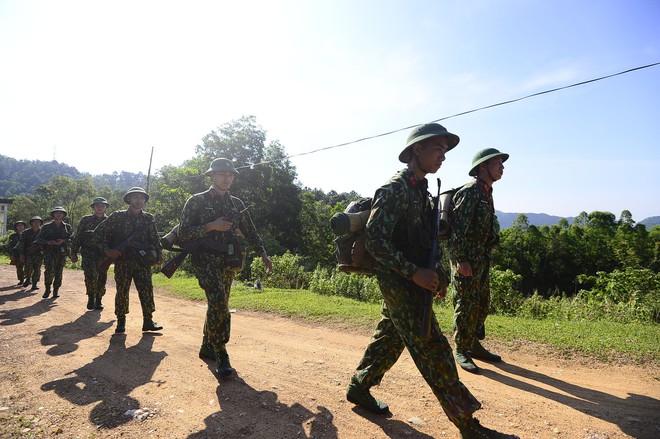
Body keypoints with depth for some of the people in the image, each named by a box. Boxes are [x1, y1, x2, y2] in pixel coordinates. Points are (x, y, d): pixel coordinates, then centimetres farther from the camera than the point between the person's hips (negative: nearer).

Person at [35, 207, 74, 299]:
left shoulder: (67, 227, 11)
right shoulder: (47, 227, 9)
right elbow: (38, 239, 7)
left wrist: (63, 241, -13)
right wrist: (48, 242, -11)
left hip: (62, 253, 1)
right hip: (49, 252, -1)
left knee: (59, 272, 3)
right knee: (49, 271, -14)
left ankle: (56, 290, 14)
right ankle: (47, 289, 5)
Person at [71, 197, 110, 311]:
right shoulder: (85, 220, 7)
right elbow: (77, 237, 8)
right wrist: (74, 252, 4)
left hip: (103, 253, 2)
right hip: (88, 252, -2)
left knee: (102, 277, 3)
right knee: (91, 275, -17)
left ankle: (98, 300, 17)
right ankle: (91, 297, 3)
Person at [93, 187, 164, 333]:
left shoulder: (148, 219, 9)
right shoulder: (118, 216, -1)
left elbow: (155, 238, 15)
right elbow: (98, 232, 2)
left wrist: (159, 254, 3)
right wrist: (106, 250, -7)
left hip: (143, 261, 2)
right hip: (122, 261, -2)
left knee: (147, 290, -2)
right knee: (122, 291, 4)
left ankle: (148, 321, 5)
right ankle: (121, 322, 17)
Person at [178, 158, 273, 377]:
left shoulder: (236, 204, 14)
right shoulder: (197, 201, 0)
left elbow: (250, 232, 15)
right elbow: (183, 233, -5)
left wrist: (263, 254, 4)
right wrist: (211, 226, -16)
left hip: (228, 262, 5)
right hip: (206, 259, -5)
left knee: (218, 305, 12)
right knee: (218, 302, -20)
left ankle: (207, 347, 30)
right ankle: (221, 356, -13)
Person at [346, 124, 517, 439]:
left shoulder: (420, 190, 13)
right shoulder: (394, 189, -17)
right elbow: (374, 239, -23)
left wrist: (434, 276, 12)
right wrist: (414, 272, -24)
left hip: (410, 283, 9)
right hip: (399, 283, -9)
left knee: (389, 338, 19)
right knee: (434, 351, -3)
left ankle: (358, 387, 36)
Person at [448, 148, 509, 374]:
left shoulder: (486, 193, 16)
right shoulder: (469, 192, -14)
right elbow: (457, 228, -20)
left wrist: (486, 257, 20)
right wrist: (460, 260, -24)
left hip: (481, 259, 10)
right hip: (466, 260, -10)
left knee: (482, 303, 15)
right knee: (466, 305, -3)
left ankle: (474, 345, 29)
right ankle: (461, 351, 10)